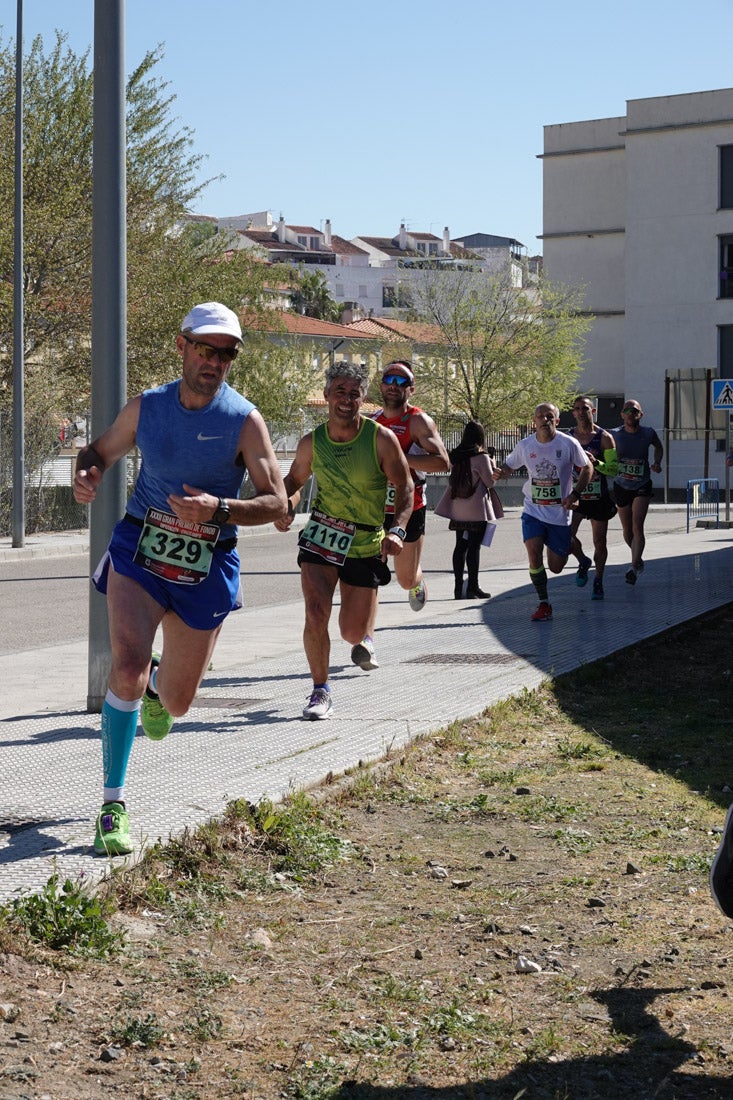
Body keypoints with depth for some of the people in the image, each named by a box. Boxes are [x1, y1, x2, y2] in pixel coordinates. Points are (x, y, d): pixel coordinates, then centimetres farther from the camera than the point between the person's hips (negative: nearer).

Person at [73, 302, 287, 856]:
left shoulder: (244, 421, -8)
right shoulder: (146, 407, -1)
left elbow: (276, 502, -11)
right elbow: (100, 451, 15)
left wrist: (218, 509, -29)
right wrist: (87, 476, -9)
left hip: (206, 567, 0)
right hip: (139, 549, 0)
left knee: (176, 702, 11)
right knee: (128, 665, -24)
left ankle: (156, 688, 53)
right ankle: (114, 804, -12)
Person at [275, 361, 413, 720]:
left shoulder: (382, 439, -13)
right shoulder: (311, 442, -5)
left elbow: (405, 487, -9)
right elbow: (295, 480, 12)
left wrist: (396, 531, -24)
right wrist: (286, 507, -10)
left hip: (366, 545, -1)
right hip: (321, 536, 1)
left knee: (352, 632, 5)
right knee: (315, 613, -20)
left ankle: (363, 638, 45)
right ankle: (320, 692, -3)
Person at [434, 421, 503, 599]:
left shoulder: (455, 455, 5)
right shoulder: (481, 457, -12)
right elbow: (490, 482, -7)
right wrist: (493, 467, 10)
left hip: (458, 509, 6)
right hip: (476, 508, -6)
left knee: (461, 545, 10)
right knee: (474, 546, -2)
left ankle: (458, 586, 12)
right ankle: (472, 587, -1)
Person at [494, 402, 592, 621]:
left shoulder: (569, 444, -9)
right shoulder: (525, 445, -4)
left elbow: (587, 468, 2)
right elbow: (509, 465, 11)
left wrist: (575, 494, -11)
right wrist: (500, 473, -13)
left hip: (560, 513, -1)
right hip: (533, 511, 1)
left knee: (556, 567, 4)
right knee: (534, 555, -17)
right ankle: (544, 604, -1)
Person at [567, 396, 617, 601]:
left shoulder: (604, 437, -4)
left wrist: (596, 463, -25)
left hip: (599, 497, -1)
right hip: (575, 495, 1)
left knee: (600, 542, 6)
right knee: (566, 535, -15)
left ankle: (598, 580, 24)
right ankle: (583, 561, 16)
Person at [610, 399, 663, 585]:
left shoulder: (648, 434, -6)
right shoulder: (614, 435, -9)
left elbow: (658, 447, 16)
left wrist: (657, 462, 0)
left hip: (642, 486, -1)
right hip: (621, 486, 2)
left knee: (637, 526, -18)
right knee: (627, 530, 12)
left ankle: (634, 567, -19)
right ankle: (638, 559, 38)